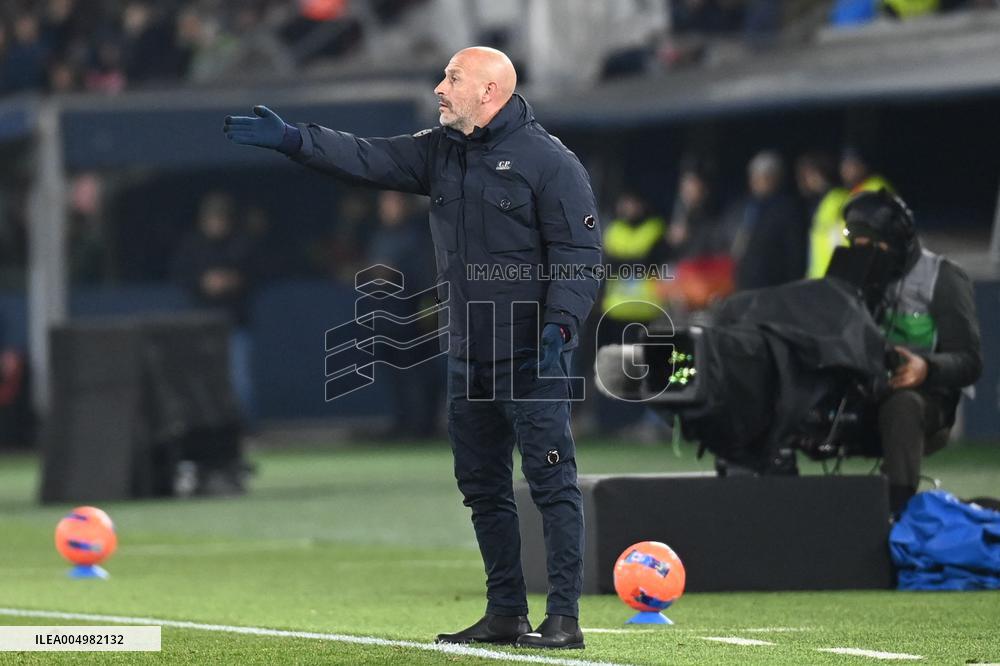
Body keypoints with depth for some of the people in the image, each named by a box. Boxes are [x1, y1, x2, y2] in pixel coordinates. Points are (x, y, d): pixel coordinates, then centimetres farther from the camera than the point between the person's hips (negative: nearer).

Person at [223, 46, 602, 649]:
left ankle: (564, 618, -7)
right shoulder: (439, 152, 12)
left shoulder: (550, 161, -10)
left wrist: (560, 326, -24)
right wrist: (292, 140, -6)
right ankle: (506, 615, 19)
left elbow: (580, 255, -13)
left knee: (552, 483, -7)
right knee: (482, 486, 11)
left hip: (532, 355, -8)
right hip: (468, 354, 8)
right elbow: (368, 159, 5)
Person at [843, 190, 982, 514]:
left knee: (901, 405, -40)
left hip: (924, 398, -4)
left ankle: (897, 509, -48)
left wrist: (927, 368, -28)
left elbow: (969, 362, -6)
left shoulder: (942, 278, 0)